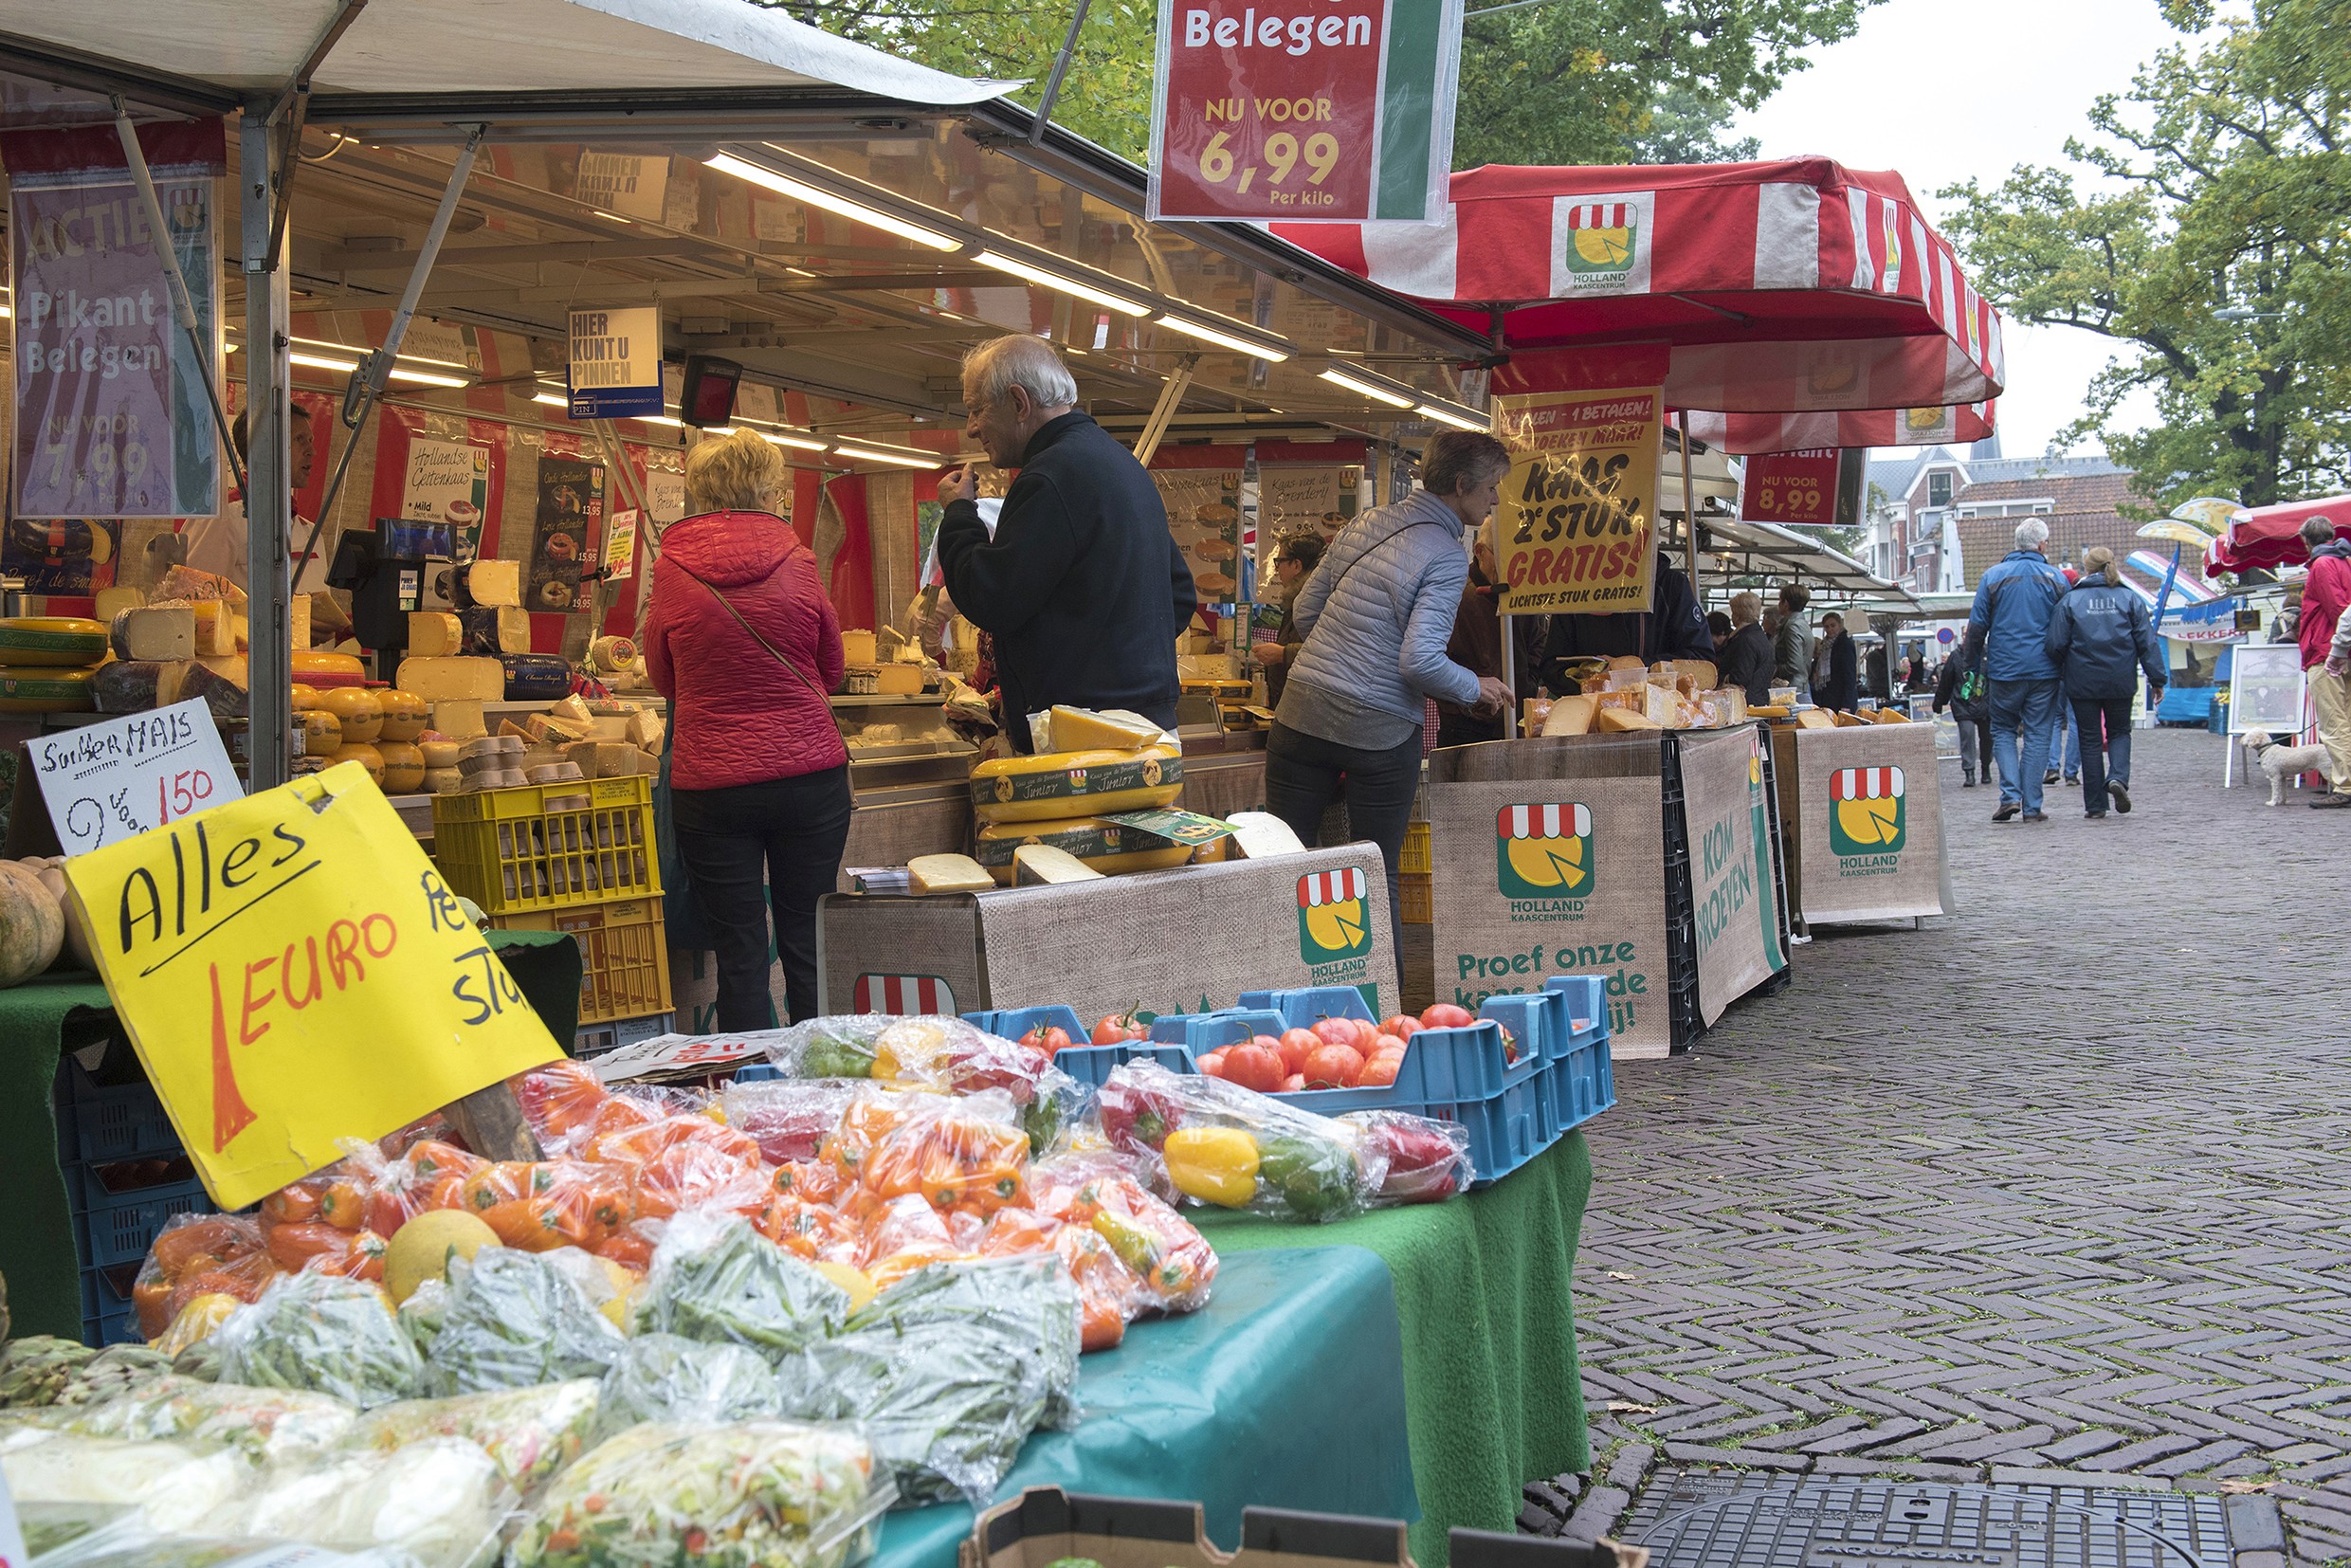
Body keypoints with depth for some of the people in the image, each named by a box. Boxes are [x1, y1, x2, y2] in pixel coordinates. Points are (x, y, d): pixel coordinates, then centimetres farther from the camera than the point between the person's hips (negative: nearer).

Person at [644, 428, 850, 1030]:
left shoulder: (672, 572, -3)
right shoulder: (796, 562, -3)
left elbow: (663, 678, 11)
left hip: (710, 784, -1)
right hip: (810, 774, 1)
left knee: (739, 959, 4)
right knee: (809, 953, 9)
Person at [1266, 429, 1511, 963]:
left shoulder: (1363, 525, 10)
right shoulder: (1446, 556, -11)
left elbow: (1304, 613, 16)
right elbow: (1420, 661, -20)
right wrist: (1476, 688, -3)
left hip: (1302, 713, 5)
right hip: (1380, 732, -5)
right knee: (1378, 879, 7)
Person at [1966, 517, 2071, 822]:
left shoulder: (1993, 576, -1)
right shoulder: (2056, 578, 1)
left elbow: (1977, 626, 0)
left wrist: (1974, 663, 11)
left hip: (2004, 669, 0)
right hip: (2044, 670, 0)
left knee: (2003, 731, 13)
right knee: (2037, 735, 5)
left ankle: (2010, 794, -5)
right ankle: (2032, 806, 3)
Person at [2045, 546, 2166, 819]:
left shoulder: (2070, 600, -3)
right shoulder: (2130, 599, 2)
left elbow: (2057, 645, -7)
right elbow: (2147, 642, -1)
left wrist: (2060, 673, 11)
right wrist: (2157, 680, 2)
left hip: (2082, 683, -1)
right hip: (2120, 682, 1)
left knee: (2090, 740, 7)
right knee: (2119, 732, 18)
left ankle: (2095, 806, 6)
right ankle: (2118, 777, -10)